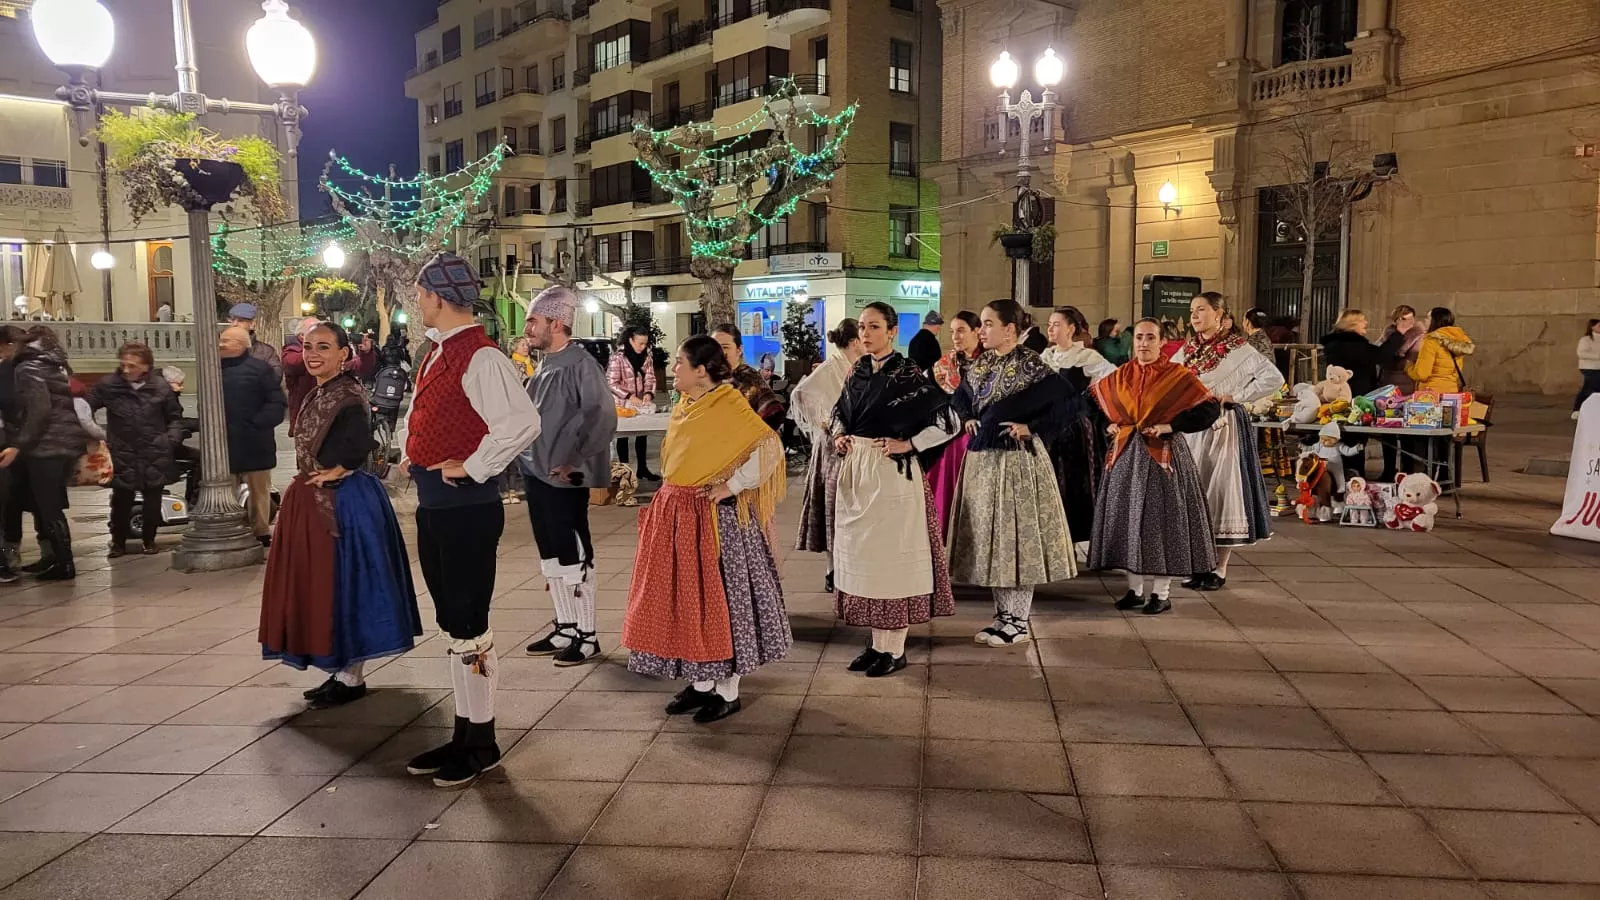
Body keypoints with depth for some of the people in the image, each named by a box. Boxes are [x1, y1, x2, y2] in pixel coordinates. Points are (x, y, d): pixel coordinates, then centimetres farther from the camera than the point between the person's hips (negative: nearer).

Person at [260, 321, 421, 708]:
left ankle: (353, 678, 9)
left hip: (343, 503, -10)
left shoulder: (347, 394, -17)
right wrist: (303, 486, 10)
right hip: (315, 501, 10)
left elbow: (362, 441, -33)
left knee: (342, 585, -2)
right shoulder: (318, 394, 13)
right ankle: (340, 671, 24)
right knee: (319, 585, 14)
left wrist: (338, 471, -19)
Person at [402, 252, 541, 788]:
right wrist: (420, 461, 11)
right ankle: (463, 736, 28)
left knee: (468, 627, 0)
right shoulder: (438, 353, 12)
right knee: (453, 623, 16)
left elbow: (523, 423, -29)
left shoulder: (481, 358, -17)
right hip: (433, 503, 9)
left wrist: (473, 468, -20)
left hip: (466, 506, -9)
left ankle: (482, 744, 14)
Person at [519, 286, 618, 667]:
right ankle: (565, 628, 26)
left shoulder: (581, 364, -15)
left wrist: (574, 461, -19)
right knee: (551, 556, 15)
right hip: (537, 474, 9)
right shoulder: (545, 365, 12)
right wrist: (526, 456, 12)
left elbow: (603, 417, -22)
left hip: (564, 479, -9)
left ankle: (586, 636, 11)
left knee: (574, 557, 0)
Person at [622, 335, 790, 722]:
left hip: (714, 517, -8)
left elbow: (770, 447, -23)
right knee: (686, 597, 12)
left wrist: (732, 486, -20)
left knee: (719, 597, 0)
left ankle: (728, 691, 12)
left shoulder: (728, 405, -15)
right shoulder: (684, 406, 11)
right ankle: (701, 683, 24)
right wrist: (672, 496, 12)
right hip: (676, 513, 9)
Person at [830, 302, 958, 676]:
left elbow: (948, 422, -12)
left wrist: (908, 444, -13)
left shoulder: (907, 374, -10)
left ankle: (896, 649, 11)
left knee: (893, 553, 0)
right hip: (855, 471, 7)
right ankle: (877, 643, 23)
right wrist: (839, 435, 7)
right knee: (863, 553, 11)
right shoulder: (857, 371, 8)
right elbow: (841, 411, 25)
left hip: (892, 473, -7)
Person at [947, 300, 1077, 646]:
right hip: (982, 458, 8)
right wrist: (968, 419, 9)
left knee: (1017, 534, -2)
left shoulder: (1031, 366, -11)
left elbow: (1060, 410, -13)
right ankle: (1004, 615, 22)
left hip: (1016, 459, -7)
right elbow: (961, 397, 27)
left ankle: (1019, 621, 8)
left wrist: (1029, 429, -14)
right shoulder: (980, 366, 9)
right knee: (989, 535, 10)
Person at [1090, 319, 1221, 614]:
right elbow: (1091, 399, 23)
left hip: (1162, 456, -5)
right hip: (1126, 456, 5)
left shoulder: (1178, 376, -6)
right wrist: (1109, 425, 8)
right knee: (1128, 520, 7)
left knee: (1160, 520, -1)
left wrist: (1171, 426, -15)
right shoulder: (1119, 377, 8)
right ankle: (1136, 588, 18)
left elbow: (1210, 409, -9)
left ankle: (1161, 592, 9)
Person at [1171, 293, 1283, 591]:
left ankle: (1220, 569, 3)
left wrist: (1236, 396, -12)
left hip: (1223, 427, -6)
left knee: (1221, 490, -4)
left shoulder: (1237, 348, -6)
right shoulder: (1187, 349, 11)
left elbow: (1274, 378, -14)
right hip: (1190, 428, 6)